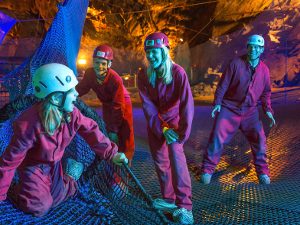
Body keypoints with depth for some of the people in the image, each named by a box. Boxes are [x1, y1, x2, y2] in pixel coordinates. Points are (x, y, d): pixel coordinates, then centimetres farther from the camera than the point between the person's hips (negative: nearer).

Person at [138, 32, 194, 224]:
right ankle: (169, 199, 27)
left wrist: (183, 132, -31)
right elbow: (148, 106, -15)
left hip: (173, 119, -4)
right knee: (160, 161, 9)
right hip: (154, 122, 4)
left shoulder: (178, 72, -22)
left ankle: (185, 207, -15)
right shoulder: (143, 75, -12)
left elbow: (187, 103, -26)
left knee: (176, 154, -21)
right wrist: (162, 128, -23)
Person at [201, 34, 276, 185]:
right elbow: (222, 85, -7)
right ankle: (207, 170, 6)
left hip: (250, 111, 3)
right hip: (229, 108, -3)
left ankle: (262, 171, 19)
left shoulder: (264, 70, 3)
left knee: (259, 138, -2)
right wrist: (217, 103, -17)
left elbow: (266, 92, 12)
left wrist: (268, 110, 1)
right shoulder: (236, 63, -9)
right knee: (217, 137, -8)